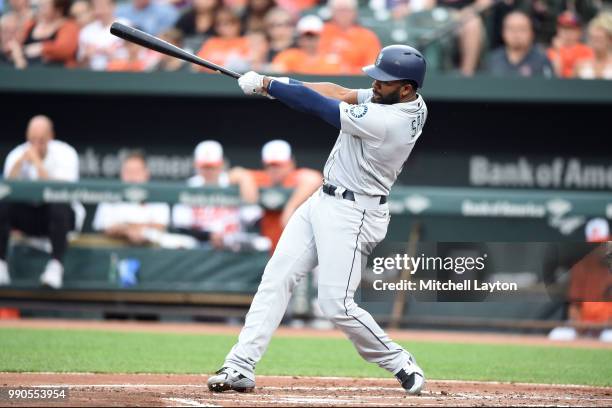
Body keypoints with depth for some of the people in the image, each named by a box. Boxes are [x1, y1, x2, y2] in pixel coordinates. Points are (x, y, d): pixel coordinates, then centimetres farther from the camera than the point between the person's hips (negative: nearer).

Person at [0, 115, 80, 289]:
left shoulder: (65, 154, -13)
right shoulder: (16, 154, -4)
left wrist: (37, 162, -29)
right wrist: (20, 162, -27)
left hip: (59, 216, -3)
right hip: (28, 214, 3)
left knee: (59, 207, -39)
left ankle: (56, 266, -40)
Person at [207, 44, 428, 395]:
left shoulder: (386, 121, -27)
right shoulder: (412, 104, 0)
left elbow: (320, 106, -20)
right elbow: (340, 93, 6)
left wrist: (265, 84, -10)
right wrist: (282, 84, -6)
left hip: (352, 215, -10)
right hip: (323, 202, 10)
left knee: (337, 305, -12)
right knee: (276, 278, 3)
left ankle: (401, 365, 9)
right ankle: (241, 367, 2)